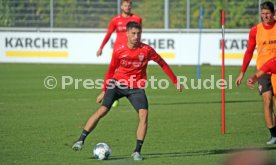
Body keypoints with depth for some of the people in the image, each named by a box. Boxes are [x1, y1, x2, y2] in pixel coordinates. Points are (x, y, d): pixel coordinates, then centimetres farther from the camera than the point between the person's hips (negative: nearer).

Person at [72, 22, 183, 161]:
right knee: (103, 110, -15)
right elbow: (111, 70, 6)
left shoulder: (147, 50, -10)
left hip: (136, 87, 0)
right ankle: (81, 140, -8)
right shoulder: (119, 51, -8)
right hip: (118, 84, 0)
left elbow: (162, 64, 3)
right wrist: (104, 91, 11)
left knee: (143, 114, -19)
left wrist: (175, 81, 7)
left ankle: (137, 151, -9)